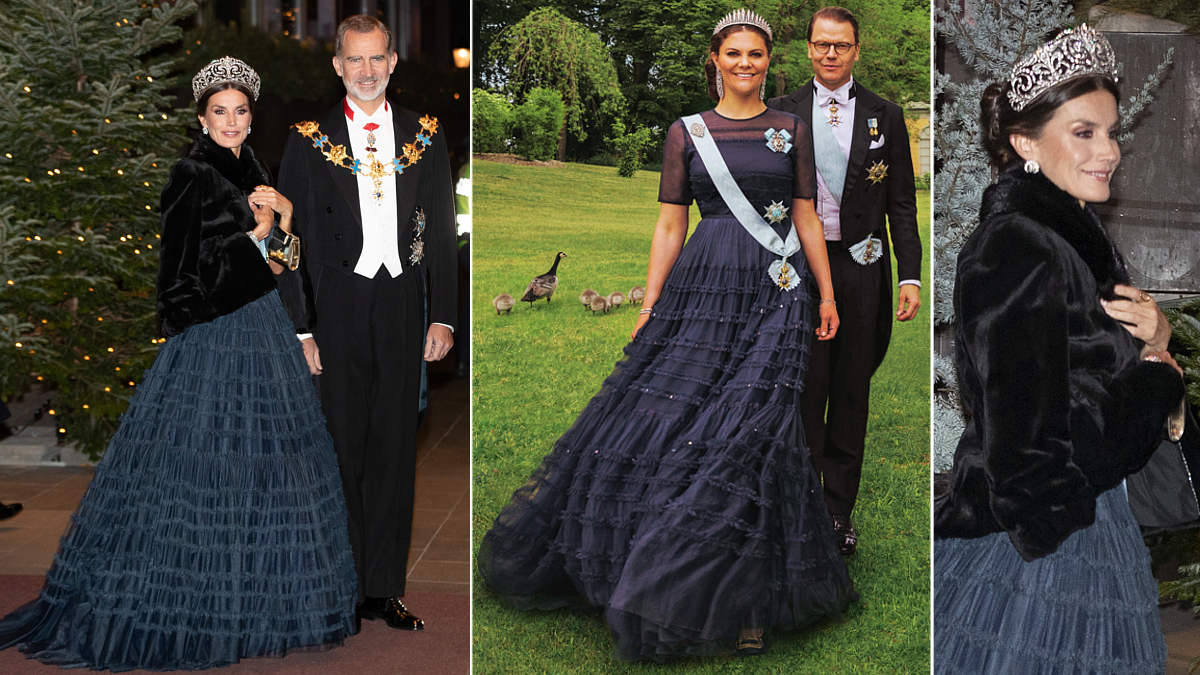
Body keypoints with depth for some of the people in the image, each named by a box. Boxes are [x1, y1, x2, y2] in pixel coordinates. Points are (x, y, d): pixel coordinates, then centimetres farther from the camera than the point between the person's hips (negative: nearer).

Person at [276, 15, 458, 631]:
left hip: (402, 303, 2)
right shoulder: (310, 140, 2)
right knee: (342, 446, 1)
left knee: (395, 447, 6)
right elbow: (291, 240, 1)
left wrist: (443, 317, 3)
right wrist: (300, 327, -5)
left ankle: (384, 587, 16)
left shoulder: (425, 136, 8)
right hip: (338, 304, -2)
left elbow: (443, 233, 9)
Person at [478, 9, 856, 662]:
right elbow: (670, 224, 7)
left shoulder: (792, 130, 10)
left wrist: (827, 295, 5)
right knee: (663, 408, -4)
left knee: (750, 424, -9)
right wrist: (649, 306, 1)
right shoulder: (686, 132, 9)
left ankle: (744, 598, 0)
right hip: (702, 288, 1)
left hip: (777, 291, -1)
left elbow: (807, 217, 11)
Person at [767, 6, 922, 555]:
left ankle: (840, 512, 18)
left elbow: (901, 204, 5)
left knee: (852, 395, 7)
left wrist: (910, 276, -3)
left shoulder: (885, 116, 6)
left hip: (861, 267, 1)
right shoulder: (781, 113, 5)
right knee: (803, 392, 0)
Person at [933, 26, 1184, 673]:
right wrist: (1158, 376, -11)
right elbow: (1036, 437, -26)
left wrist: (1154, 339, -9)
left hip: (1089, 516, 9)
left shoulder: (1079, 234, 9)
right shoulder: (1016, 248, -21)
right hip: (1029, 539, -9)